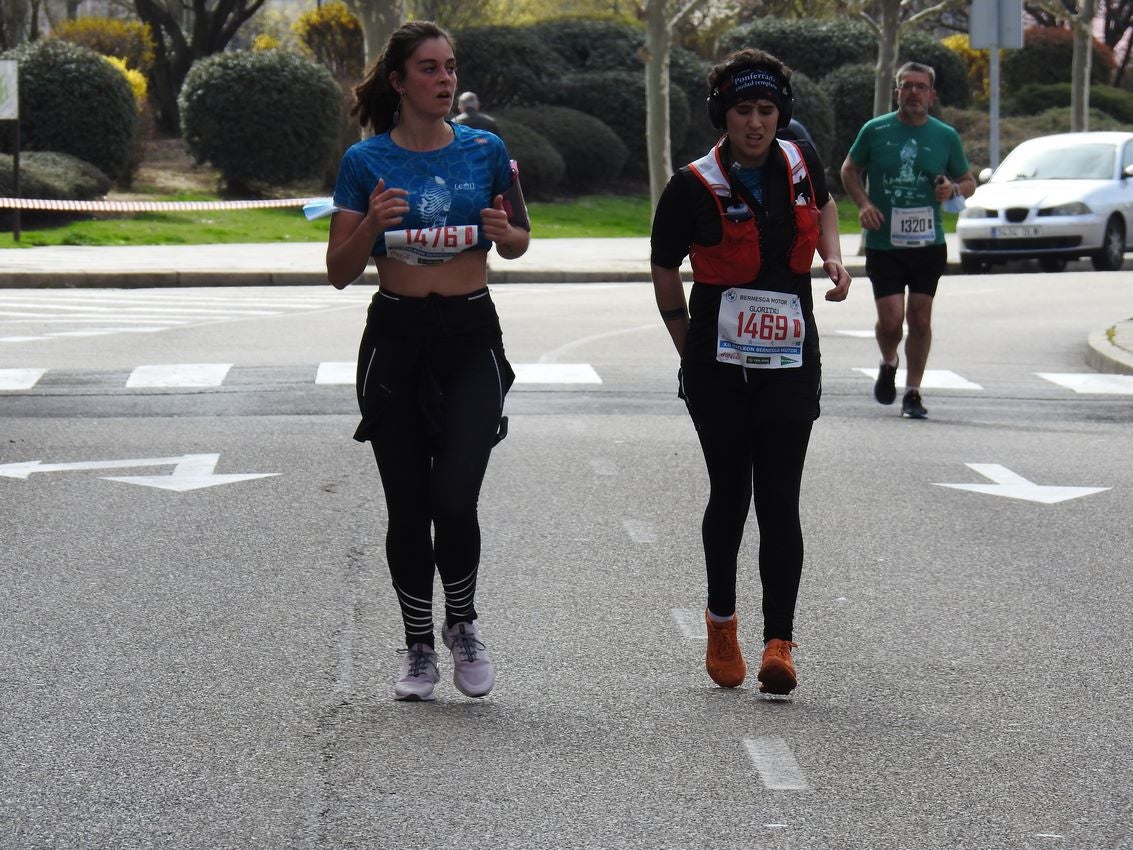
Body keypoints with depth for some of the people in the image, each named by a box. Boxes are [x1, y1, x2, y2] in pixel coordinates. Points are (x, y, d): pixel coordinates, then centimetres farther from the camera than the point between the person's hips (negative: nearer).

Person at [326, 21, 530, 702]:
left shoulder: (485, 150, 4)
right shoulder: (366, 161, 1)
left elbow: (519, 243, 16)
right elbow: (340, 273, 2)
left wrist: (505, 230, -7)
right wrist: (372, 225, -17)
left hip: (471, 338, 0)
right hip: (396, 339, 0)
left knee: (455, 498, -13)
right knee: (408, 509, 4)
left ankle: (462, 622, 13)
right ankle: (419, 650, 20)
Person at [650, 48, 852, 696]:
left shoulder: (799, 161, 2)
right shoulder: (695, 186, -9)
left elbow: (824, 204, 25)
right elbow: (665, 270, 3)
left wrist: (834, 256, 7)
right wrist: (691, 352, 5)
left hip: (790, 362, 2)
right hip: (718, 368, -2)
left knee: (780, 502, -4)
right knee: (730, 495, 9)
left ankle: (780, 643, -5)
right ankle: (722, 622, 30)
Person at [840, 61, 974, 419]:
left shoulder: (946, 137, 4)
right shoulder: (875, 131, 1)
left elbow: (969, 181, 15)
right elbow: (849, 170, 13)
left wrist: (953, 190, -9)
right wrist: (863, 203, -5)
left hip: (928, 245, 1)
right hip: (883, 244, -1)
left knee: (920, 319, 2)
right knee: (891, 318, -9)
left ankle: (913, 393, 14)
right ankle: (888, 364, 23)